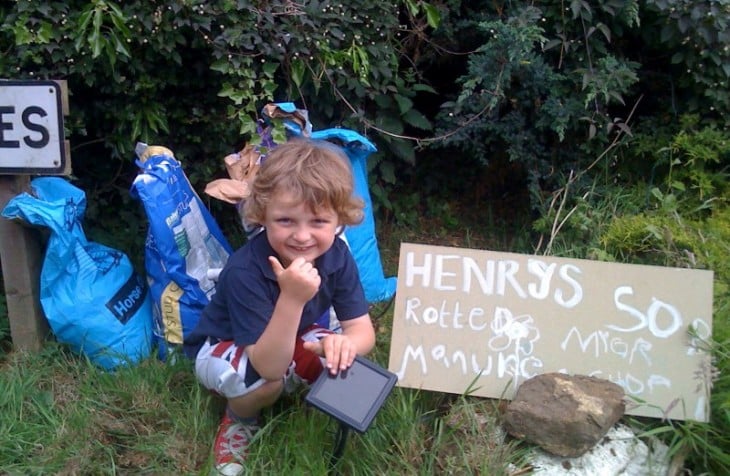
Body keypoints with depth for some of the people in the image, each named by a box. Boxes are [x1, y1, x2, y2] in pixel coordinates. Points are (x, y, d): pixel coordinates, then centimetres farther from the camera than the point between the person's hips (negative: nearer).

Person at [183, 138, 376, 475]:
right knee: (267, 380, -35)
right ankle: (239, 419, 1)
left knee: (339, 360, -22)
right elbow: (268, 366, -40)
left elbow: (363, 329, -20)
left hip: (286, 341, 5)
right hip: (221, 348, -4)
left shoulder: (337, 255, -21)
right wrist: (292, 299, -54)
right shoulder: (245, 269, -38)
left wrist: (345, 343, -45)